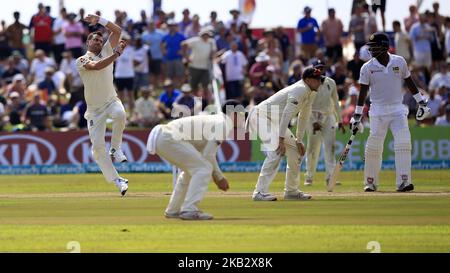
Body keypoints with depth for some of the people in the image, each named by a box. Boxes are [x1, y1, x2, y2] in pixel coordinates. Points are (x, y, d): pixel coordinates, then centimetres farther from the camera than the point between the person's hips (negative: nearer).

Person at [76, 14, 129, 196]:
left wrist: (98, 20, -8)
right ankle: (117, 180, 2)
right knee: (97, 147, -7)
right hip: (94, 109, -1)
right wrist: (117, 54, -29)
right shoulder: (81, 61, -4)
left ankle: (115, 148, -14)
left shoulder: (106, 51, 7)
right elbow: (97, 66, -25)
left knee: (120, 114, -35)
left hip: (111, 100, 1)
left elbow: (117, 30, 1)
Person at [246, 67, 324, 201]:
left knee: (296, 151, 11)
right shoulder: (300, 90, -23)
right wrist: (281, 140, -33)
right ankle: (260, 192, -28)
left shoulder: (311, 93, 8)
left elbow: (303, 117, 15)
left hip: (276, 122, 11)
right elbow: (287, 114, -30)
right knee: (275, 152, -26)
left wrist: (299, 140, 11)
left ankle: (291, 191, 19)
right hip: (262, 116, -11)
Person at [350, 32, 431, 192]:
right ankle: (371, 183, 15)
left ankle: (403, 182, -16)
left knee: (403, 143, -14)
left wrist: (421, 102, 9)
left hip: (398, 109, 1)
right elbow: (363, 92, 0)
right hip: (378, 112, -1)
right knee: (373, 147, -1)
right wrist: (357, 116, -2)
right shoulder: (368, 67, -2)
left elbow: (409, 83, 10)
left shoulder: (399, 62, 2)